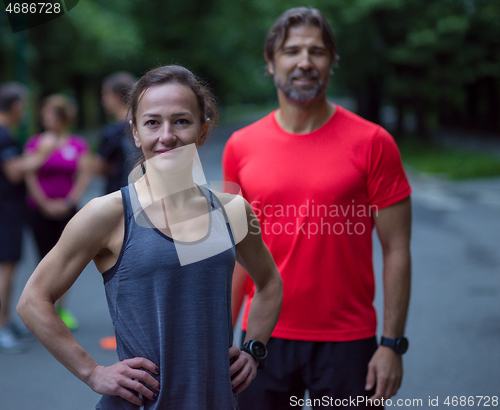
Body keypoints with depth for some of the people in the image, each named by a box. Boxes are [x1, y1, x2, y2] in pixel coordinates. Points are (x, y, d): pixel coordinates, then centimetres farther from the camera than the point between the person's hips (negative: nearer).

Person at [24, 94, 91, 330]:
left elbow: (84, 177, -2)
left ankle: (62, 309, 19)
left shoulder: (78, 145, 4)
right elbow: (30, 177, -5)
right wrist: (45, 204, -11)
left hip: (67, 210, 1)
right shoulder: (34, 143, 1)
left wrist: (67, 202, -12)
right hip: (39, 211, -1)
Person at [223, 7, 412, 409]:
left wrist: (393, 344, -8)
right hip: (266, 338, 2)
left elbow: (396, 250, -5)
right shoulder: (241, 147, 2)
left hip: (347, 344, -2)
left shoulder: (372, 143, -6)